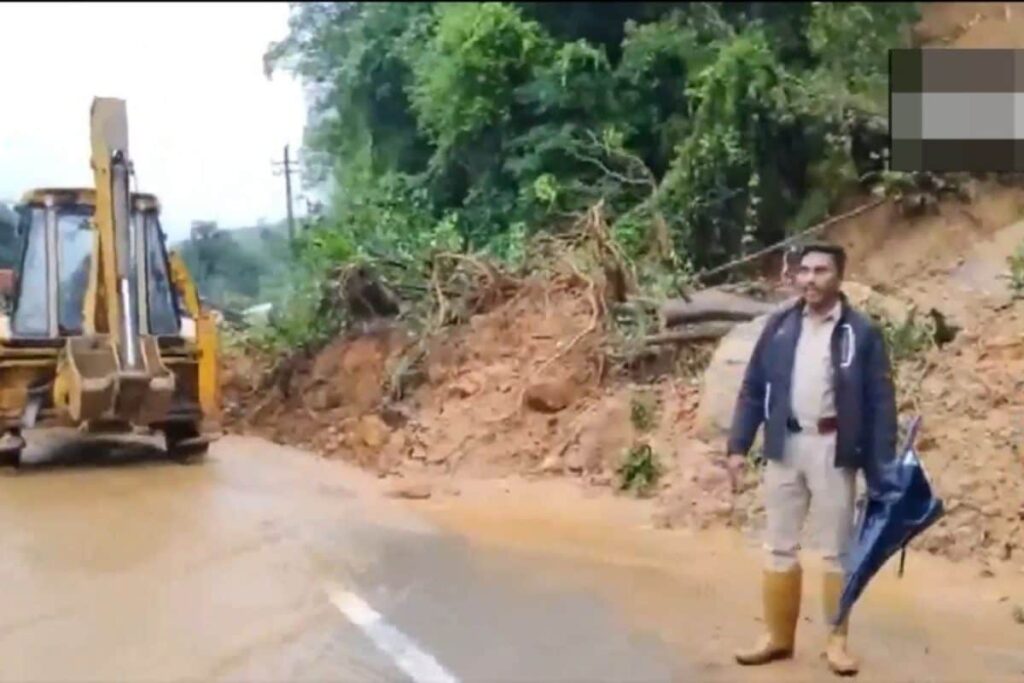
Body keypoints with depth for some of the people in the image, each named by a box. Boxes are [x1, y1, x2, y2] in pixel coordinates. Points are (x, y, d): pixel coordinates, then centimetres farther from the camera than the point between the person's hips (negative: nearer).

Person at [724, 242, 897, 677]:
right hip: (785, 446, 3)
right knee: (779, 546, 10)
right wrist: (738, 445, 0)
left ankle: (837, 640, 21)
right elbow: (753, 389, 7)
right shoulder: (779, 326, 5)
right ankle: (778, 636, 23)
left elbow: (881, 404, -4)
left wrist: (882, 471, -9)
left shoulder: (861, 332, -4)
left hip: (833, 449, -3)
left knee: (837, 549, 8)